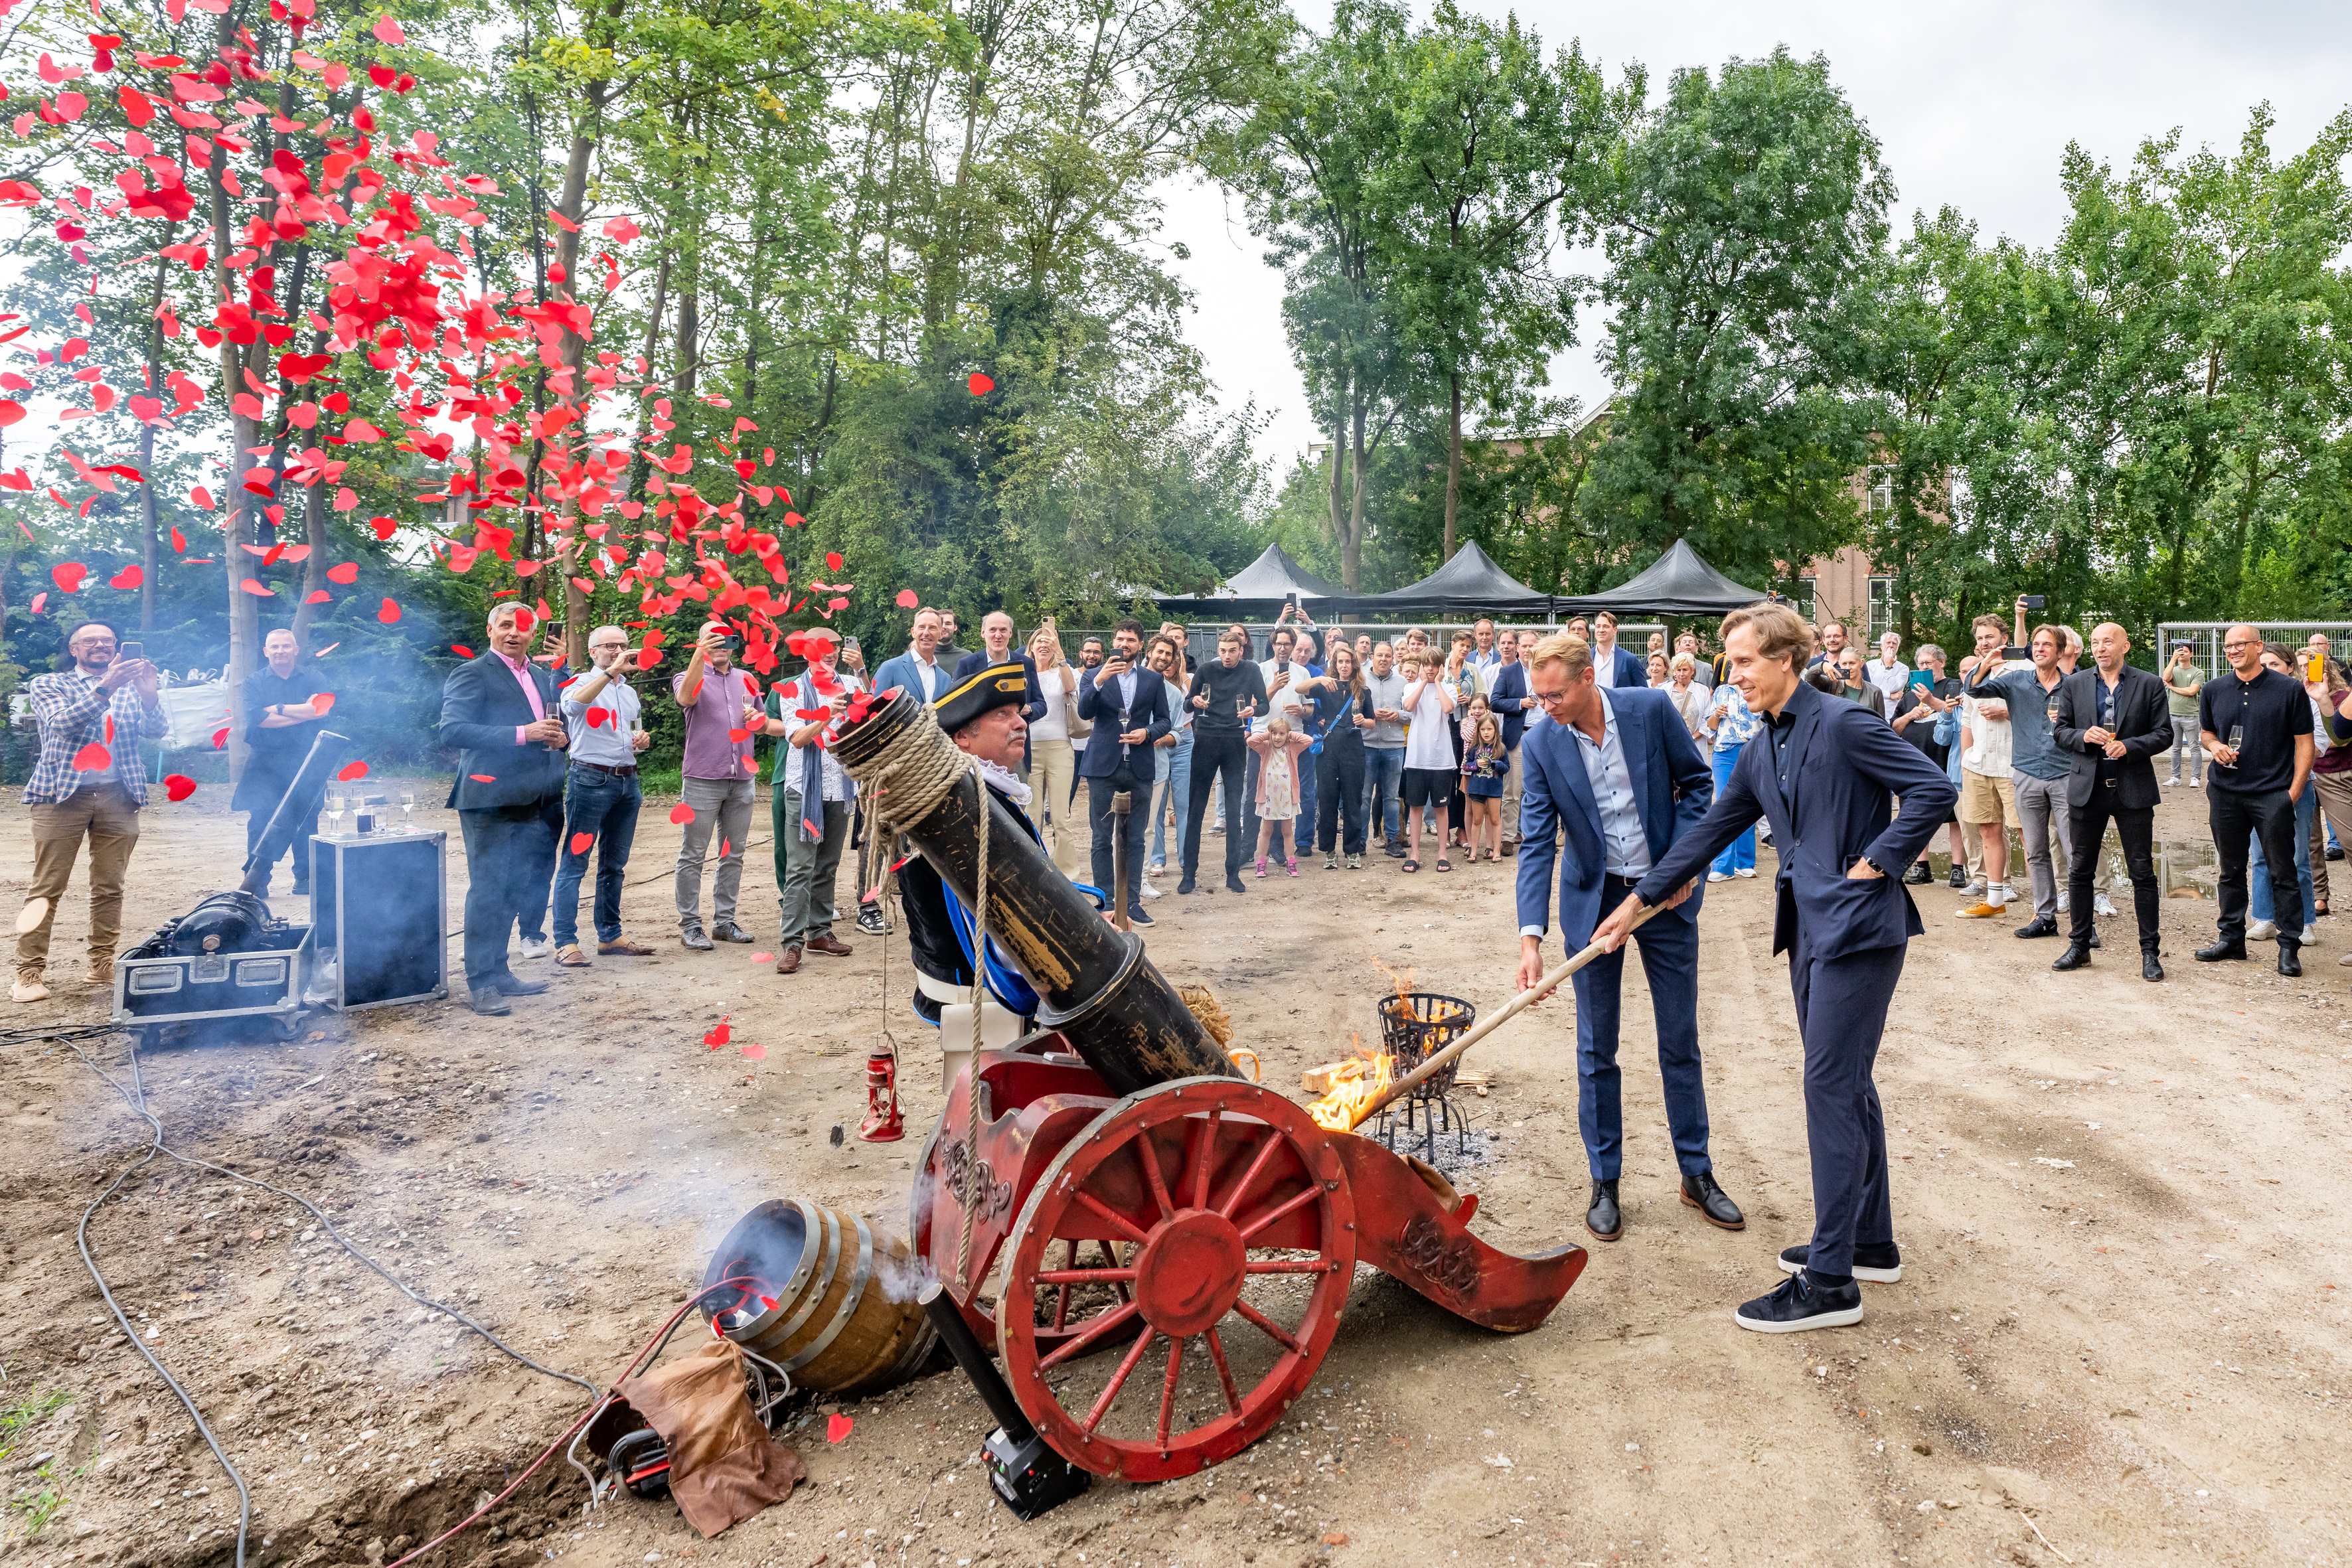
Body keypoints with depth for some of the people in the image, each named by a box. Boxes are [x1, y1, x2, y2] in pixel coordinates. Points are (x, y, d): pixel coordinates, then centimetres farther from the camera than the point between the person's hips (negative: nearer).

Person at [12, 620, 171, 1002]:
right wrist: (105, 688, -24)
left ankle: (102, 964, 11)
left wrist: (148, 693, -20)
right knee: (46, 888, -4)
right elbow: (62, 722, -11)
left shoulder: (130, 687, 15)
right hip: (62, 794, -2)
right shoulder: (49, 684, 9)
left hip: (118, 795, 2)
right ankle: (30, 972, -2)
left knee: (110, 888, 4)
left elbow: (157, 730, -1)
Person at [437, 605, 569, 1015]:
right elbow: (452, 731, -17)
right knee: (488, 891, -3)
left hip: (538, 802, 8)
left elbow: (557, 726, 28)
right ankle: (481, 984, 5)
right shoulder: (472, 674, -5)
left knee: (520, 888, 14)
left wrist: (561, 736, 3)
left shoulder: (542, 677, 18)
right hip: (492, 801, -8)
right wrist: (523, 734, -23)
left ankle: (498, 971, 25)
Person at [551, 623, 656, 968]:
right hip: (590, 780, -7)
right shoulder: (582, 682, -2)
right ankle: (566, 942, -6)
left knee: (615, 865, 12)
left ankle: (610, 936, 20)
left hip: (627, 782, 7)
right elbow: (573, 705, -27)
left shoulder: (630, 692, 19)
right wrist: (612, 671, -33)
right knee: (574, 862, -7)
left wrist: (643, 741, 8)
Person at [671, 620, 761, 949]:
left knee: (733, 856, 9)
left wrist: (756, 719, 2)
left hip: (742, 780, 5)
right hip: (702, 780, -5)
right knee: (693, 856, -1)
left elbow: (762, 723, 27)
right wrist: (700, 655, -37)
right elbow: (685, 697, -23)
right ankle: (690, 925, 4)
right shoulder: (691, 677, 1)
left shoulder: (747, 679, 16)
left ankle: (724, 922, 17)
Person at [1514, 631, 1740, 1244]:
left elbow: (1697, 782, 0)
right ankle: (1605, 1183, 20)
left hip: (1666, 894, 0)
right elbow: (1537, 844, -15)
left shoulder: (1652, 709, -13)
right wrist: (1531, 935, -24)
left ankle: (1697, 1174, 27)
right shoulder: (1540, 744, -12)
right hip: (1593, 900, 0)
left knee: (1681, 1042, 11)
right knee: (1597, 1050, 6)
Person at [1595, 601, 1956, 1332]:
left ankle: (1829, 1281, 1)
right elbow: (1712, 828, 18)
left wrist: (1874, 863, -15)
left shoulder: (1843, 724, -12)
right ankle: (1870, 1242, 31)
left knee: (1831, 1089, -7)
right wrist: (1640, 899, 17)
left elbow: (1934, 789, -15)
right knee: (1846, 1085, 16)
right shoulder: (1761, 751, 13)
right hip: (1810, 928, 9)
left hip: (1858, 927, -9)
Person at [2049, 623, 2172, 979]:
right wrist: (2084, 736, -12)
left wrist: (2129, 746, -16)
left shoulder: (2149, 685, 2)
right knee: (2080, 870, 7)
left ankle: (2149, 952, 9)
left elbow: (2164, 734, 0)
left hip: (2133, 789, -2)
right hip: (2087, 788, 2)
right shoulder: (2074, 684, 8)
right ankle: (2079, 945, 18)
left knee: (2143, 873, 1)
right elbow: (2059, 731, 8)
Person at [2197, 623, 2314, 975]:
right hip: (2225, 793, 3)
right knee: (2231, 868, 11)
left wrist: (2294, 792, -8)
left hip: (2273, 794, -3)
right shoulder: (2213, 690, 8)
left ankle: (2289, 945, 6)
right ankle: (2231, 937, 21)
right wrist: (2214, 745, -4)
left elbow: (2304, 743, -1)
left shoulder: (2289, 690, -2)